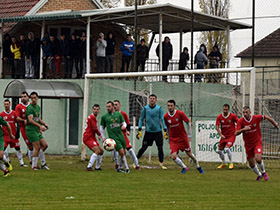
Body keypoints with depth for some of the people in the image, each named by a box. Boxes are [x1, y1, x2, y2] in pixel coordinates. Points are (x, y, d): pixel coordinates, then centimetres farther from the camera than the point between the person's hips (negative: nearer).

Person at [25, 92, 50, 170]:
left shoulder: (38, 107, 16)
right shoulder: (30, 108, -13)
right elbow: (30, 120, -24)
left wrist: (44, 124, 9)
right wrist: (40, 126, -29)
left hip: (37, 130, 9)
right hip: (31, 130, -9)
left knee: (44, 145, 7)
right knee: (37, 147, -10)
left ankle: (43, 164, 17)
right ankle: (34, 166, -2)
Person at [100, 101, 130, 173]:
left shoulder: (119, 114, 9)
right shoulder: (104, 117, 4)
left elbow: (123, 122, 10)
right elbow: (102, 127, 12)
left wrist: (124, 126, -14)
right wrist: (103, 137, 5)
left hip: (121, 136, 4)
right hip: (113, 137, -4)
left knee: (124, 153, 5)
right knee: (121, 152, -16)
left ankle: (119, 168, 22)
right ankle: (126, 168, -8)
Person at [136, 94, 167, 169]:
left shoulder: (159, 108, 0)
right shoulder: (145, 108, 2)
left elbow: (162, 120, 2)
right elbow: (141, 119, 8)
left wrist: (165, 130, -4)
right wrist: (139, 130, 2)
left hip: (158, 131, 0)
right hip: (148, 131, 0)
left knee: (160, 148, -2)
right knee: (143, 148, -1)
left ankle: (161, 164, 8)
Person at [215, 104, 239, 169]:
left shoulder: (233, 116, -9)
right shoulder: (219, 117, -3)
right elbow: (217, 127, -6)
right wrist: (221, 134, -19)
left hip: (231, 135, -5)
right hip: (223, 136, 5)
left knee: (227, 148, -23)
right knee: (219, 150, 6)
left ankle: (231, 163, -10)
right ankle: (224, 163, 30)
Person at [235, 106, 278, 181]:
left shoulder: (256, 118, -12)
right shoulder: (240, 121, -12)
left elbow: (267, 117, 7)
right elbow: (236, 133, -18)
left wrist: (275, 124, 19)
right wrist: (243, 129, -36)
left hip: (257, 142, -2)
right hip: (248, 145, 2)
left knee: (258, 159, -23)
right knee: (251, 164, 6)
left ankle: (263, 172, 5)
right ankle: (259, 175, 35)